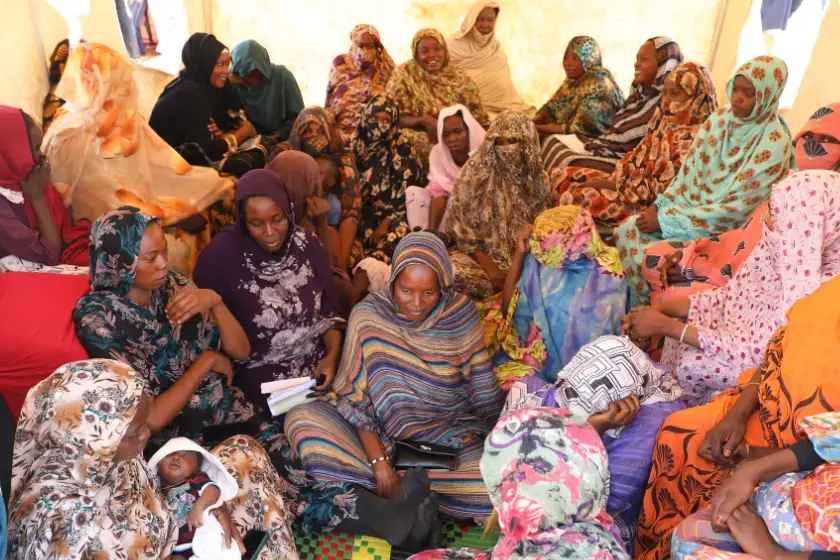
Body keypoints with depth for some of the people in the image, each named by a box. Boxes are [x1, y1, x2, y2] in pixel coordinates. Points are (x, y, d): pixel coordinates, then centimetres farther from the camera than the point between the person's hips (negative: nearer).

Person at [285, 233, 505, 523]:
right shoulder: (368, 315, -10)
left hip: (449, 437, 1)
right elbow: (354, 395, -10)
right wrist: (379, 461, -19)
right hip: (379, 433, 0)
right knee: (301, 418, -23)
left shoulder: (462, 314, -6)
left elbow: (483, 393, 1)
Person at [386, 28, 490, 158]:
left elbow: (481, 122, 7)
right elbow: (395, 118, -5)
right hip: (420, 143, -1)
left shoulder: (460, 79, 6)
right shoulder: (404, 74, 2)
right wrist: (424, 121, -23)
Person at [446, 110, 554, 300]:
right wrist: (490, 267, -15)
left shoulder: (536, 178, 5)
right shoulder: (475, 174, -5)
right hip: (483, 255, -2)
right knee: (457, 273, -33)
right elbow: (460, 226, -7)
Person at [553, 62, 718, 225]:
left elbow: (661, 188, -20)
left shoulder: (693, 137, -19)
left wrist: (610, 184, -17)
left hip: (652, 203, -9)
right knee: (560, 175, 2)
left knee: (575, 199, -27)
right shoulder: (664, 119, 7)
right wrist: (611, 179, -7)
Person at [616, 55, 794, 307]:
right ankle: (633, 309, 5)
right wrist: (659, 205, -9)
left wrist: (666, 219, -22)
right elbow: (688, 171, 6)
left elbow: (734, 209, -21)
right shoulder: (721, 117, 0)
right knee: (627, 230, -11)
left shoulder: (774, 144, -20)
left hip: (724, 231, -7)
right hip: (689, 207, 7)